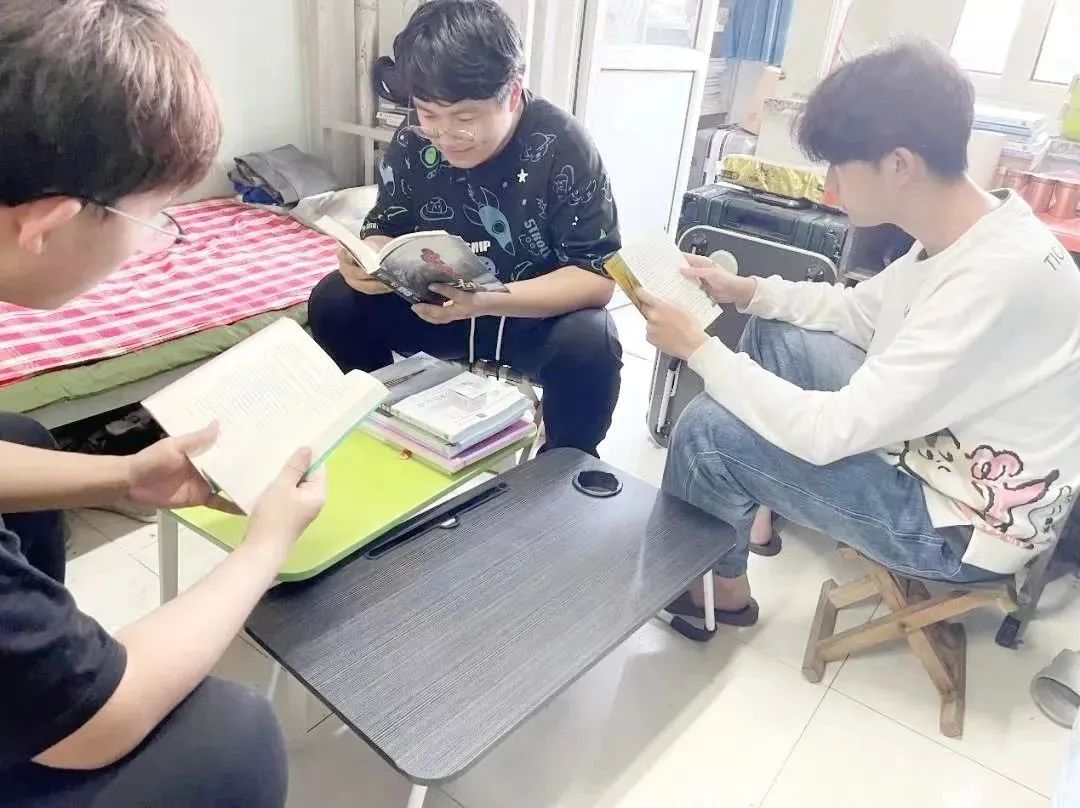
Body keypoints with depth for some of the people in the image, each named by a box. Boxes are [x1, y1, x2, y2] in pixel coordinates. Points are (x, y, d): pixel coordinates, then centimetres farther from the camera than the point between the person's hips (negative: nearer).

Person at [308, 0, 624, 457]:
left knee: (589, 345, -35)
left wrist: (486, 302, -39)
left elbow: (599, 277, -25)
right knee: (334, 303, -15)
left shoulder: (562, 148, -23)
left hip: (539, 316, -3)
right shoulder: (412, 143, -11)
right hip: (441, 305, 4)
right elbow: (386, 231, 0)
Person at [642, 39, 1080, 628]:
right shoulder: (967, 233, -5)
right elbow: (860, 312, 12)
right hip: (932, 441, 9)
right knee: (771, 335, 7)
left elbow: (831, 432, -32)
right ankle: (756, 508, 20)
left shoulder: (993, 281, -33)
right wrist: (749, 290, 0)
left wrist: (698, 349, -22)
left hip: (967, 524, -9)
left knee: (708, 430, -17)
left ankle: (715, 586, 13)